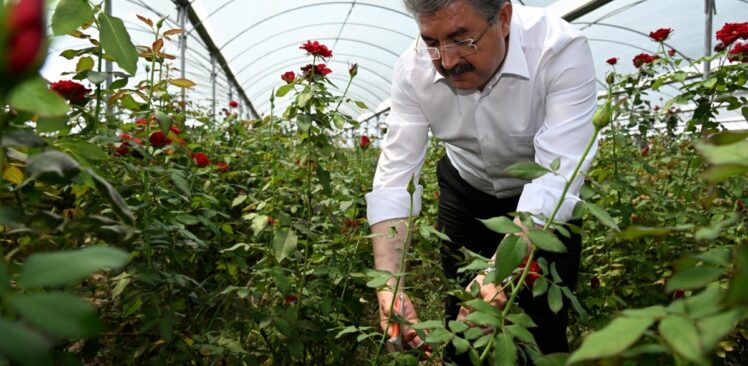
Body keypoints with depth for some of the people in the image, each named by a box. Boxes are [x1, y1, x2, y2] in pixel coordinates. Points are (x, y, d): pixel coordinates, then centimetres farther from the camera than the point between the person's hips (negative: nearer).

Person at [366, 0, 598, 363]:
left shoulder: (561, 51, -31)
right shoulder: (413, 68, -23)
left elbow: (558, 175, -38)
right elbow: (394, 177, -25)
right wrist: (390, 287, -36)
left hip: (543, 195, -2)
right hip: (466, 188, 2)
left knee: (546, 317, -1)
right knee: (462, 310, 10)